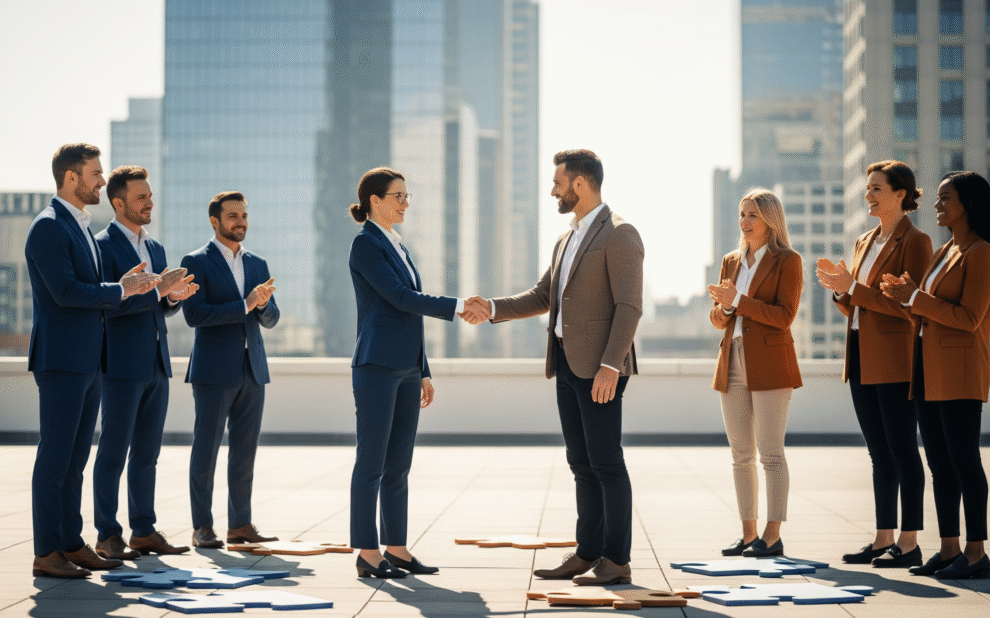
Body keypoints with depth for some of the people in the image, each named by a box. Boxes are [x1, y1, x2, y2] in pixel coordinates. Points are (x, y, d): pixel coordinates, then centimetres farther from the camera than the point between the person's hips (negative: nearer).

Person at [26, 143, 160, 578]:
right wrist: (120, 291, -12)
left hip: (87, 362, 9)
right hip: (60, 360, -9)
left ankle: (71, 544, 17)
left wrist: (122, 286, 6)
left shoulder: (81, 228, 18)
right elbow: (65, 291, -20)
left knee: (75, 460, 11)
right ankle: (46, 554, -2)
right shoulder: (48, 227, -12)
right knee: (54, 459, -6)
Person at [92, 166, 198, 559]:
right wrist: (156, 290, -22)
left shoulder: (155, 248, 17)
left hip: (157, 365, 8)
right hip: (122, 365, -7)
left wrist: (174, 296, -2)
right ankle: (107, 536, 1)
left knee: (147, 453, 10)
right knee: (113, 453, -3)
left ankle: (144, 531, 16)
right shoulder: (103, 246, -8)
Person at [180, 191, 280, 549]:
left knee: (245, 451, 7)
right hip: (214, 371, -5)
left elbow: (270, 319, 12)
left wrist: (262, 304, -11)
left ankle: (240, 524, 13)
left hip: (252, 370, 5)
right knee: (206, 450, -1)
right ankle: (202, 527, 4)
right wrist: (244, 305, -17)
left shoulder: (257, 265, 14)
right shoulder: (196, 263, -3)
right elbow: (193, 314, -15)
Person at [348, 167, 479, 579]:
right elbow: (400, 298, -17)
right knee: (372, 462, -4)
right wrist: (458, 307, -17)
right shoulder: (365, 244, -8)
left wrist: (424, 372, 18)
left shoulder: (397, 246, 19)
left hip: (406, 369, 8)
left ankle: (396, 548, 14)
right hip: (377, 367, -8)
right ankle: (367, 554, 0)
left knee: (399, 465, 9)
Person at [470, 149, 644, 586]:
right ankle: (588, 555, 15)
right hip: (568, 363, 9)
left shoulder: (620, 235, -10)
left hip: (600, 366, -9)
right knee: (582, 463, 10)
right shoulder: (567, 239, 18)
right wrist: (493, 309, 6)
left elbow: (629, 306, -17)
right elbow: (542, 298, 21)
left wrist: (610, 366, -24)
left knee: (606, 461, -6)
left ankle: (617, 561, -1)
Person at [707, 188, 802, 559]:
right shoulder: (731, 262, 15)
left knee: (770, 453, -7)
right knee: (740, 455, 7)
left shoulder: (787, 261, -3)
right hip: (733, 365, 6)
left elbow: (785, 315, -13)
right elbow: (719, 320, 15)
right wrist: (721, 306, -8)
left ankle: (773, 537, -3)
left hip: (770, 366, -6)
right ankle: (748, 534, 12)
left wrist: (739, 300, -18)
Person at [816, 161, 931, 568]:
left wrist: (853, 288, -18)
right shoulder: (865, 242, 17)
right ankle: (884, 539, 16)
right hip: (863, 362, 8)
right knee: (879, 455, 11)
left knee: (902, 451, -4)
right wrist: (839, 287, -1)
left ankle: (909, 543, 1)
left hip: (896, 362, -8)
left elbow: (910, 308, -16)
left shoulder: (915, 242, -8)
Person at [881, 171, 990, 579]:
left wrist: (916, 298, -14)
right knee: (938, 462, 9)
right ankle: (949, 549, 14)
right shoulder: (944, 252, 19)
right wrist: (904, 298, 4)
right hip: (927, 371, 9)